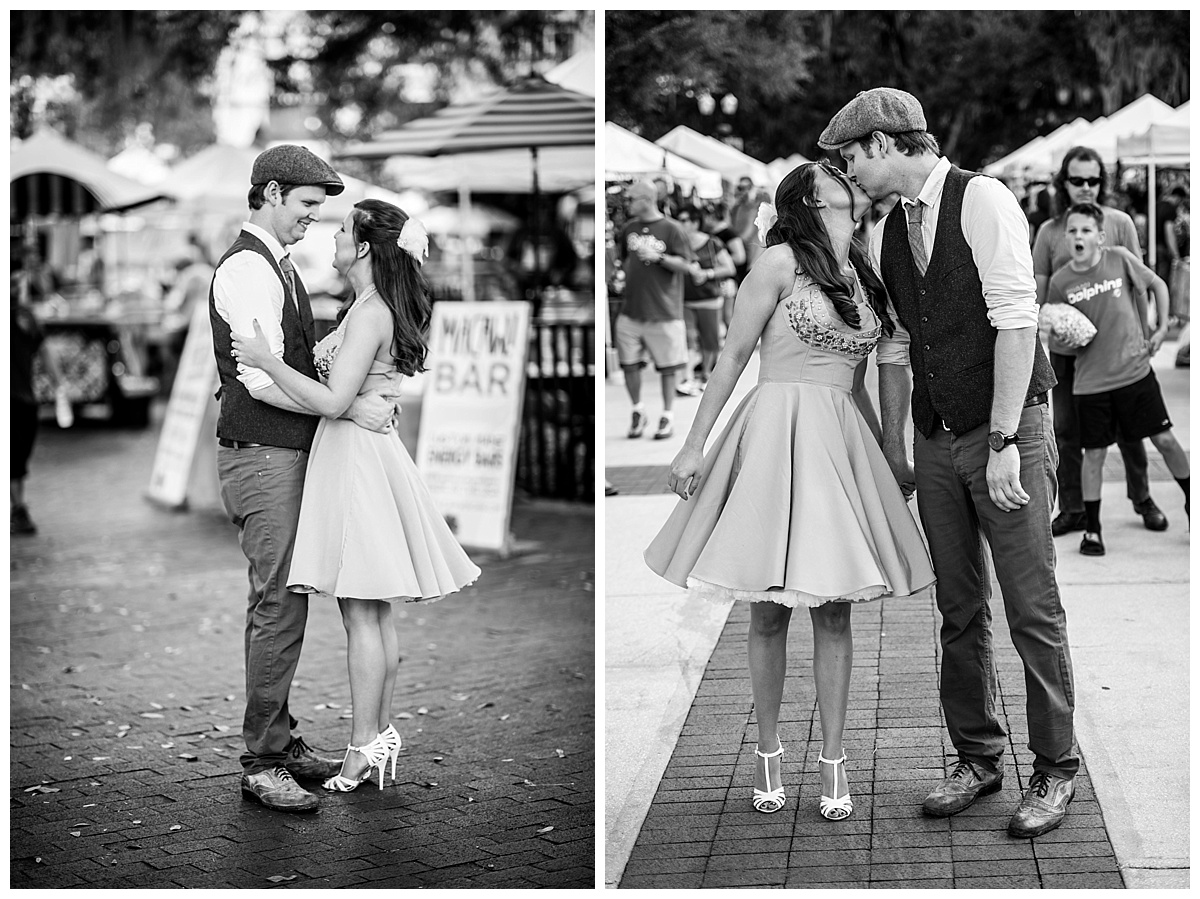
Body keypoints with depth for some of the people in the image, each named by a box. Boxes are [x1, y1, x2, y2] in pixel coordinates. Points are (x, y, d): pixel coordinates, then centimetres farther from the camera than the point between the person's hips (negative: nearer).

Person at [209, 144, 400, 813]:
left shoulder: (281, 266, 16)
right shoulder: (246, 269, -16)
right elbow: (262, 380, -22)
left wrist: (371, 395, 9)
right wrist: (350, 406, -19)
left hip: (289, 453, 10)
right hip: (262, 457, -10)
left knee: (279, 603, 15)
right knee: (281, 606, -9)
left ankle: (281, 740, 24)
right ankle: (262, 764, -3)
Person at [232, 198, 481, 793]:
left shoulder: (371, 314, -17)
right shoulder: (369, 307, 13)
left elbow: (332, 401, -24)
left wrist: (268, 362, -19)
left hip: (355, 459, -10)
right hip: (361, 453, 10)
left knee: (360, 612, -6)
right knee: (374, 610, 13)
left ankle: (363, 748, -1)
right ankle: (381, 732, 19)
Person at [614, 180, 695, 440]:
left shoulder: (671, 229, -6)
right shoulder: (629, 228, 10)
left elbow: (686, 266, -9)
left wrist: (659, 257, -20)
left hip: (663, 312, -5)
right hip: (631, 309, 5)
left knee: (667, 366, 3)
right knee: (628, 364, 4)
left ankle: (668, 416, 13)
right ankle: (638, 411, 20)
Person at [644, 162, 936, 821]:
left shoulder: (860, 273, 13)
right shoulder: (781, 261, -5)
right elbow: (732, 357, -4)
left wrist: (883, 448, 21)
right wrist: (694, 445, -5)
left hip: (843, 442, 5)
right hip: (778, 434, -5)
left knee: (834, 609, 4)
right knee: (770, 609, 2)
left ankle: (832, 759, 11)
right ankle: (768, 752, 16)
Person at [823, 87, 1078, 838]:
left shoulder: (984, 201, -11)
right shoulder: (886, 233, 10)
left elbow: (1016, 321, -17)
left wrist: (1003, 441, -20)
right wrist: (894, 446, 16)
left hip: (1008, 433, -6)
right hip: (938, 442, 6)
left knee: (1033, 607, -2)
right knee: (960, 609, 11)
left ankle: (1057, 770, 11)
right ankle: (977, 758, 24)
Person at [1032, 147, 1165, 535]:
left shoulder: (1119, 223, -1)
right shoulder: (1049, 232, 2)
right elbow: (1039, 291, 5)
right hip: (1065, 347, 1)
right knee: (1066, 430, 6)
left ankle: (1142, 498, 25)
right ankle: (1072, 510, 17)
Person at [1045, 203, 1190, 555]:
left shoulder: (1120, 259, -7)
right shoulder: (1061, 281, -6)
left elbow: (1158, 285, 8)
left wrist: (1161, 329, 3)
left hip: (1135, 370, 0)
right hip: (1090, 380, 0)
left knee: (1165, 440, 5)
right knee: (1093, 454, 4)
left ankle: (1191, 500, 26)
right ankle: (1092, 529, 15)